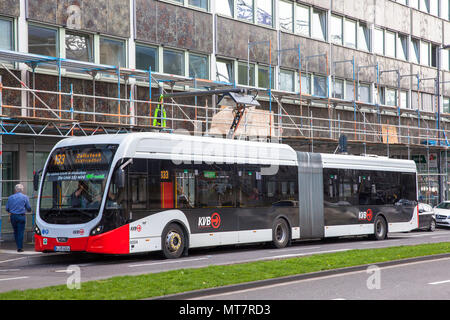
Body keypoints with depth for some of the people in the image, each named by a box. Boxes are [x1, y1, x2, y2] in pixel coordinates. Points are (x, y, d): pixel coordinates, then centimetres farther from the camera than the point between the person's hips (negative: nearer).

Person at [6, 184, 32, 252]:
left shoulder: (10, 197, 5)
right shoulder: (25, 197, -2)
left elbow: (7, 209, 6)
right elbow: (29, 208, -1)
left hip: (13, 216, 3)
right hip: (21, 216, -3)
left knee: (15, 232, 15)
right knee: (20, 232, 1)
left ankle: (19, 246, 20)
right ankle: (20, 248, -1)